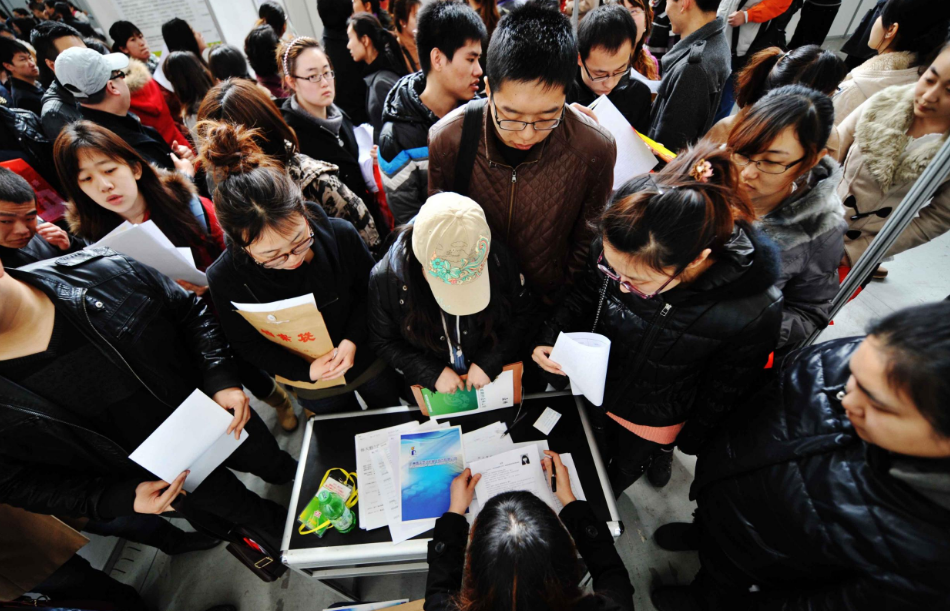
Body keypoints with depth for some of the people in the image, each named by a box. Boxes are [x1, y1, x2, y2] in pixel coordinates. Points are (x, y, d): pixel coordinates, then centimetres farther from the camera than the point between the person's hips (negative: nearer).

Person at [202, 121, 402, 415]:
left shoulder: (341, 234, -27)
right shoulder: (225, 279, -26)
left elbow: (369, 289, -10)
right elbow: (247, 344, -12)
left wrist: (352, 339, -24)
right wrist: (305, 371, -26)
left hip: (368, 358, 1)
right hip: (312, 385, 0)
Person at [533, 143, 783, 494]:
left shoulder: (753, 313, -35)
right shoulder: (615, 248, -29)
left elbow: (723, 393, -16)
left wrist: (689, 441, 0)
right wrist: (550, 338, -22)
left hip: (653, 419, -2)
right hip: (592, 385, 3)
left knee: (624, 469, 29)